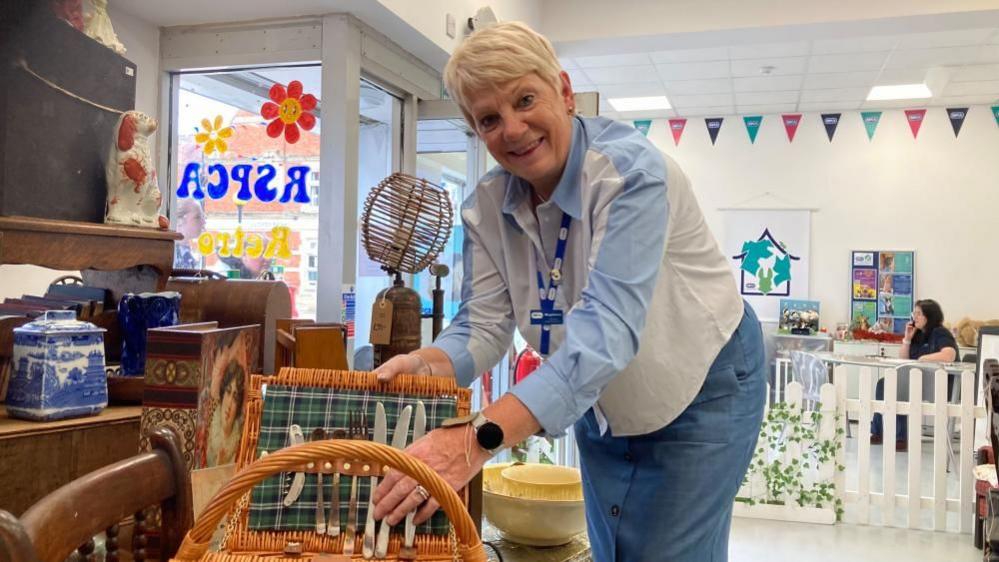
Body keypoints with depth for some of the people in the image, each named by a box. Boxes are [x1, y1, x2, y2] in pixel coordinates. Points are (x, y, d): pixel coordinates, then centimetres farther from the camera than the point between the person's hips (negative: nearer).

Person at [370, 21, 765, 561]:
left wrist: (479, 437, -53)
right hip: (602, 409, 5)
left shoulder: (632, 171, -30)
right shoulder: (487, 207, -11)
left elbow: (608, 328, -42)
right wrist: (426, 363, -36)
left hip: (701, 394, -5)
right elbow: (483, 324, -12)